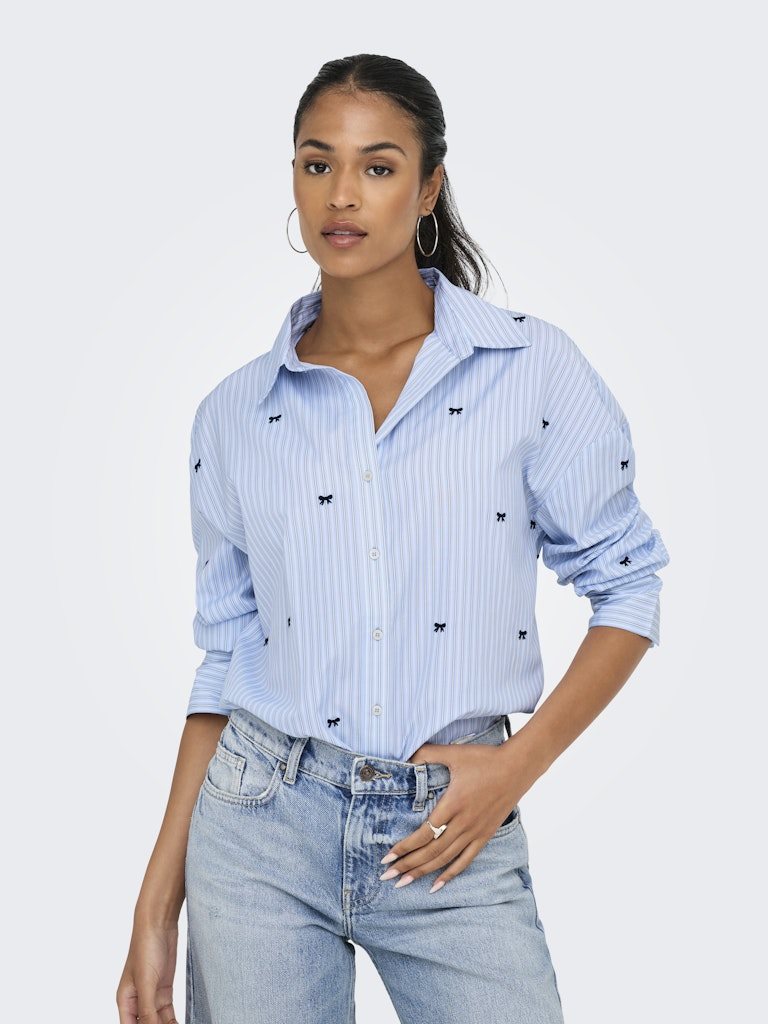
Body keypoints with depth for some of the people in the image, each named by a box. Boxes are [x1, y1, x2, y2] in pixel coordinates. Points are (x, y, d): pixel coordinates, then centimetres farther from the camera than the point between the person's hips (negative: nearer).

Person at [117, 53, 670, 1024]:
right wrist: (159, 900, 5)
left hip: (452, 839, -1)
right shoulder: (234, 414, 3)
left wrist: (518, 764, -9)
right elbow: (225, 663, 7)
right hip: (260, 832, 2)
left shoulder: (533, 368, -4)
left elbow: (626, 587, 2)